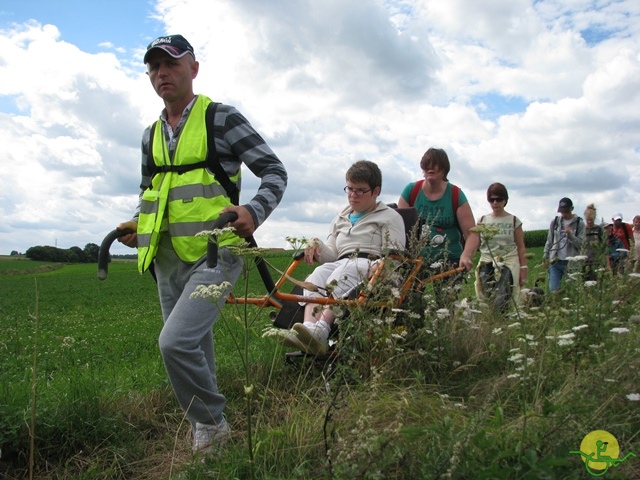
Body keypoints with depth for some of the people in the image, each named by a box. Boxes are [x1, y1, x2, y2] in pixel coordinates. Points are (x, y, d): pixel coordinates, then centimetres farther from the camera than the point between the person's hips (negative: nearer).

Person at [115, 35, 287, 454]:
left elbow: (275, 171, -5)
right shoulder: (152, 134, 15)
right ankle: (206, 434, 32)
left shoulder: (221, 118, -4)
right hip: (169, 258, 7)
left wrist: (254, 212, -22)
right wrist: (137, 224, 9)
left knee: (176, 341, -20)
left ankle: (212, 424, 3)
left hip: (215, 252, -6)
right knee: (193, 347, 13)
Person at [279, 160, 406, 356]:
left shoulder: (390, 217, 15)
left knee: (345, 270, -37)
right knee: (319, 272, -31)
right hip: (341, 267, 4)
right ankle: (309, 327, -57)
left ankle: (320, 330, -58)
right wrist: (317, 245, 1)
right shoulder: (340, 219, 31)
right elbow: (331, 256, 23)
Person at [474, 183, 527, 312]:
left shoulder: (514, 221, 6)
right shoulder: (482, 220, 10)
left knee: (500, 302, -16)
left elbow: (521, 247, 7)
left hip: (508, 263, -2)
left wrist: (523, 268, 1)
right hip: (487, 264, 2)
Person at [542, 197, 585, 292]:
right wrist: (545, 257, 12)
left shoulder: (579, 223, 2)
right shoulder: (555, 222, 9)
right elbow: (549, 241, 16)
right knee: (553, 289, -5)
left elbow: (580, 244, -4)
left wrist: (570, 235, -19)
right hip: (556, 261, 2)